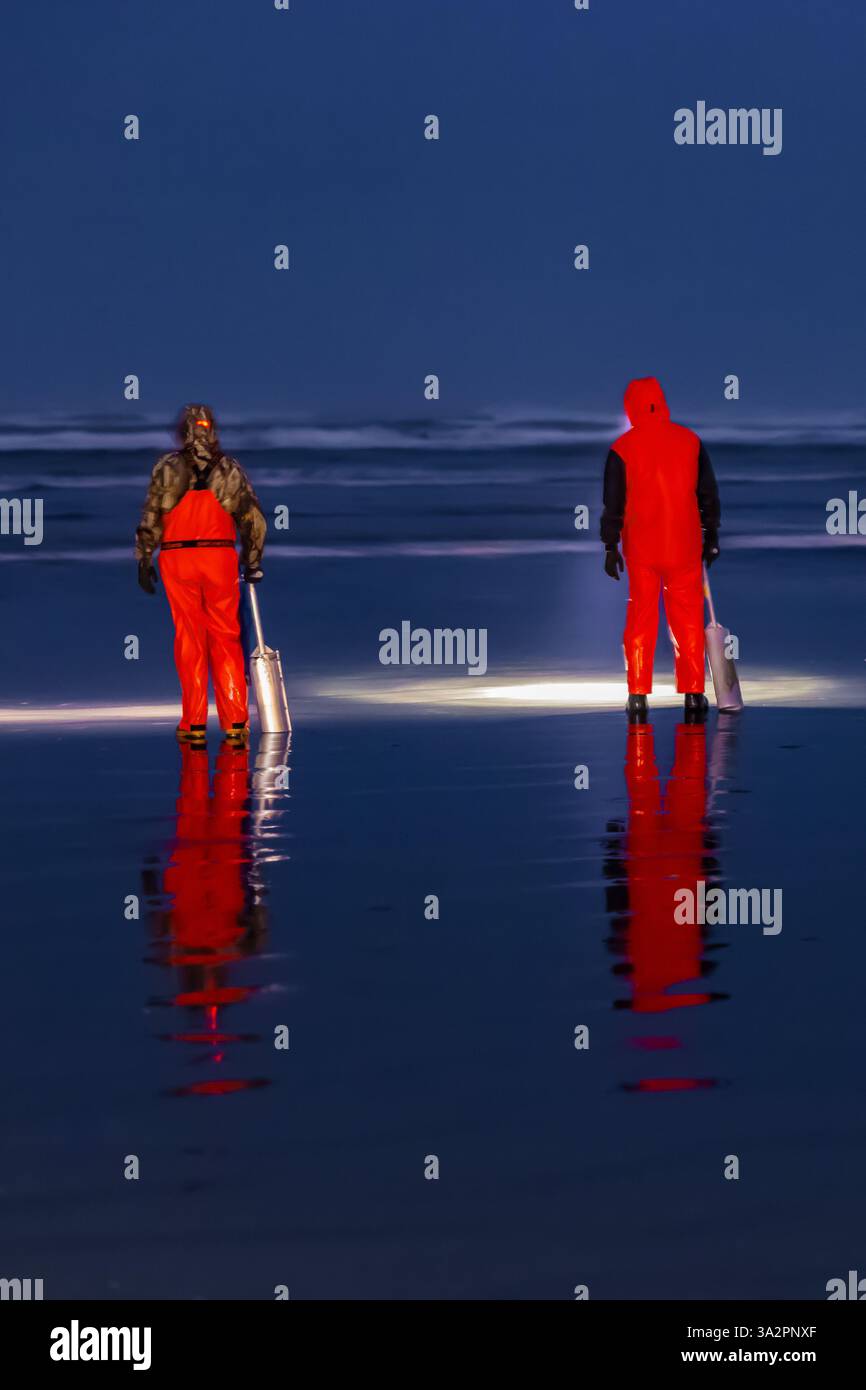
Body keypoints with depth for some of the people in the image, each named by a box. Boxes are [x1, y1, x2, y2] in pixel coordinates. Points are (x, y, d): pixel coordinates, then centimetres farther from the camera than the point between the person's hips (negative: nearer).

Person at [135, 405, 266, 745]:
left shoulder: (167, 468, 1)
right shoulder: (230, 469, 7)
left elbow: (150, 518, -1)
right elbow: (254, 519, 8)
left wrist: (144, 561, 6)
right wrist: (253, 563, 16)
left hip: (177, 558, -1)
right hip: (220, 557, 1)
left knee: (189, 640, 3)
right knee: (226, 640, 7)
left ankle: (194, 724, 2)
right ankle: (235, 722, 4)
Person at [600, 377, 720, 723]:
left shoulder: (623, 448, -4)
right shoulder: (690, 441, 2)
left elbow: (613, 501, -3)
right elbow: (708, 494, 6)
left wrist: (610, 546, 2)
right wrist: (711, 536, 14)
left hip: (640, 549, -1)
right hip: (685, 547, 1)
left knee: (640, 621, 6)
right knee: (688, 623, 7)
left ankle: (638, 698, 2)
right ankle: (693, 697, 5)